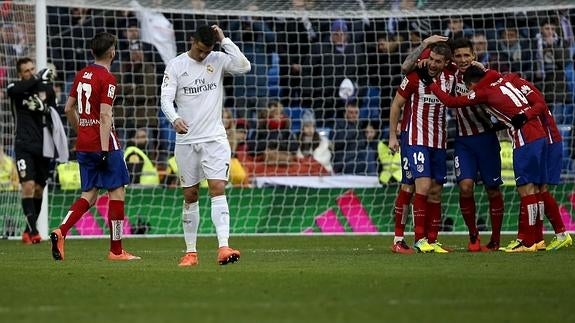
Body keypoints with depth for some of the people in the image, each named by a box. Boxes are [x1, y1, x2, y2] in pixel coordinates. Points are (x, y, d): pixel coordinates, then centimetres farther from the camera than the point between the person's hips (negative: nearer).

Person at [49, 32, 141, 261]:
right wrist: (105, 151, -20)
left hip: (83, 145, 7)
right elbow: (105, 117, -18)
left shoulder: (81, 75, 11)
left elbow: (68, 108, 18)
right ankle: (116, 250, 3)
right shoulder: (107, 79, -12)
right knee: (117, 192, 2)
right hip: (103, 143, -7)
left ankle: (61, 232, -11)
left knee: (89, 195, 11)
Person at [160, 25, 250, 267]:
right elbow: (166, 99, -7)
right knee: (190, 196, 6)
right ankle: (190, 251, 14)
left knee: (218, 189, -14)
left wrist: (224, 41, -13)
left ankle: (223, 247, -23)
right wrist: (174, 119, -27)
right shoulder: (175, 66, 1)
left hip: (215, 138, -1)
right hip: (186, 140, 1)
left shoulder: (218, 60, 3)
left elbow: (244, 67, -14)